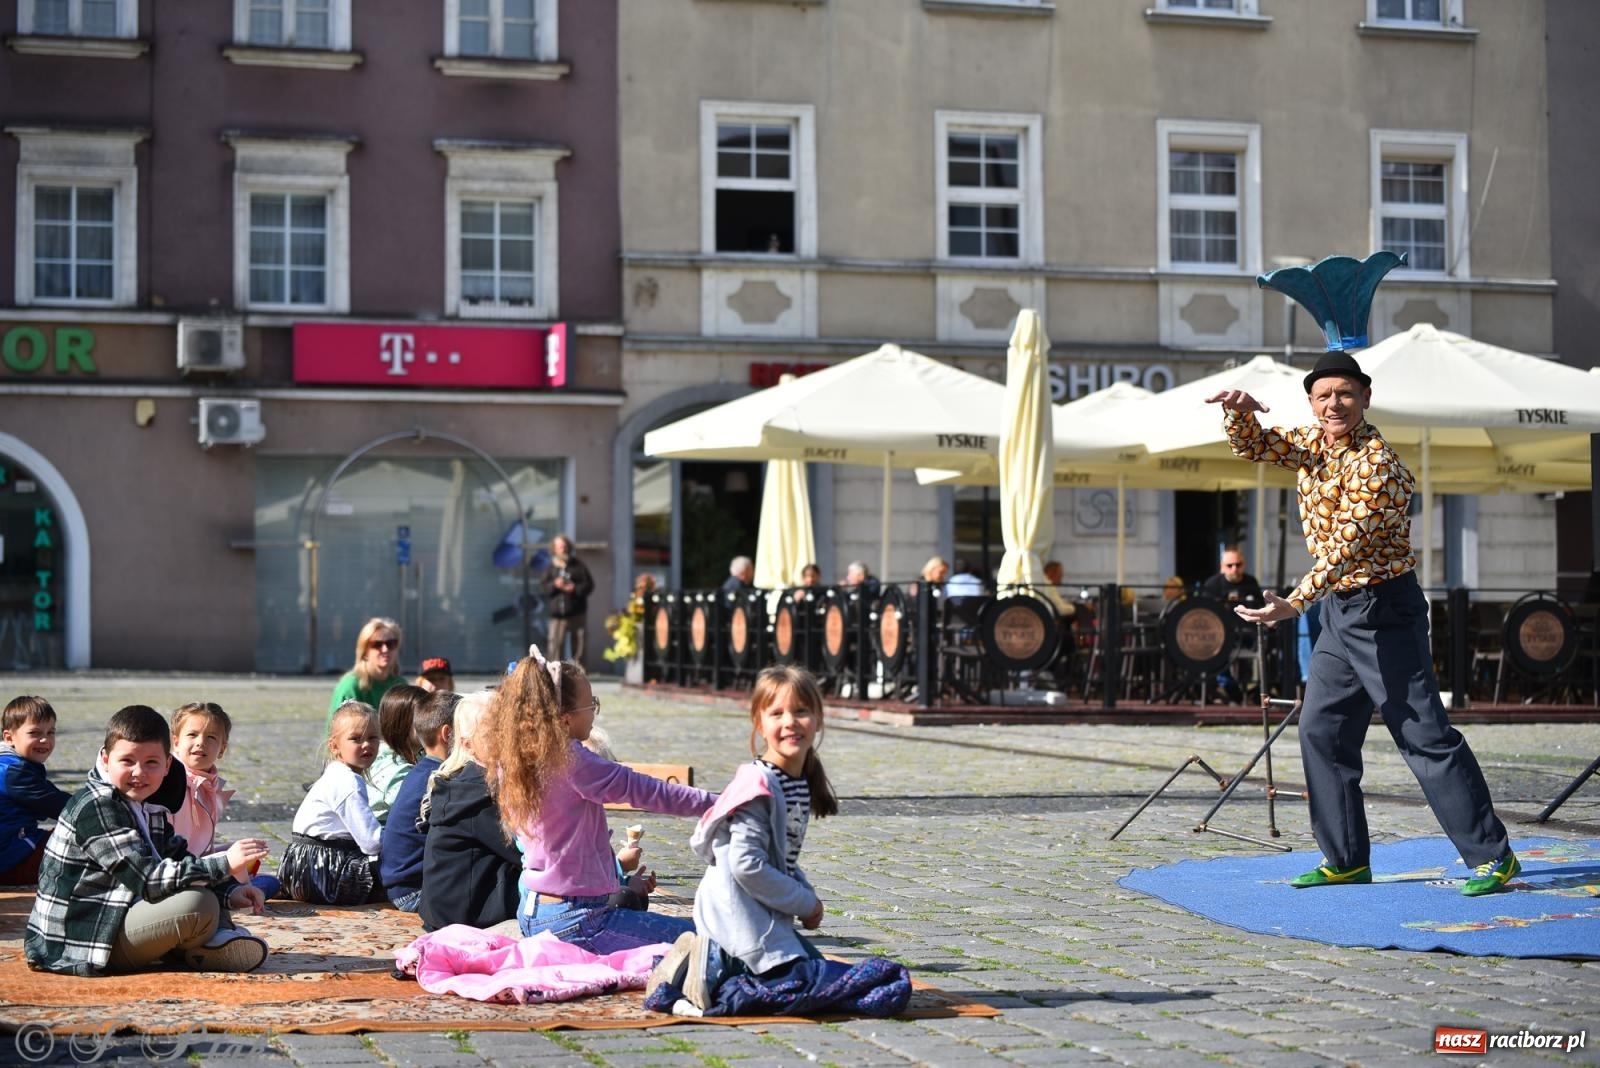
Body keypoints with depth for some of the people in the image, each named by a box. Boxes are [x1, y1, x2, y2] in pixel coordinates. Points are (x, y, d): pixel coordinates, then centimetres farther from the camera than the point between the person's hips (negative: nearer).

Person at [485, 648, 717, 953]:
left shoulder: (510, 760, 3)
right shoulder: (568, 759, -18)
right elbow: (640, 789, -16)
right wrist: (714, 802, -11)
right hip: (574, 921, -9)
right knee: (692, 938, -8)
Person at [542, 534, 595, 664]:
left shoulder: (579, 566, 1)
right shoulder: (551, 567, 8)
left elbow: (589, 585, 0)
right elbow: (543, 586, 6)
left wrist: (575, 588, -15)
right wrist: (554, 585, -13)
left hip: (577, 614, -1)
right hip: (557, 615, 1)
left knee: (578, 648, 4)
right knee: (554, 645, -8)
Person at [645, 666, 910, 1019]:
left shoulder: (803, 784, 11)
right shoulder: (759, 785, -18)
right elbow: (747, 865, -23)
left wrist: (808, 899, 3)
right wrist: (806, 903, -13)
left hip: (764, 912, 9)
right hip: (739, 916, -9)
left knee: (816, 966, 17)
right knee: (802, 983, -13)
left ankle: (712, 962, 12)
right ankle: (710, 975, -5)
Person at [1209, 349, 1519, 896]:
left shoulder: (1376, 465, -20)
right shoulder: (1314, 442, 6)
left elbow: (1344, 549, -26)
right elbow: (1254, 447, 12)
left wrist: (1293, 604, -34)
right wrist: (1240, 412, -12)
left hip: (1384, 609, -9)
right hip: (1340, 610, 9)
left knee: (1426, 735, -10)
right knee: (1321, 730, 10)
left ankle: (1493, 856, -6)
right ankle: (1346, 859, 17)